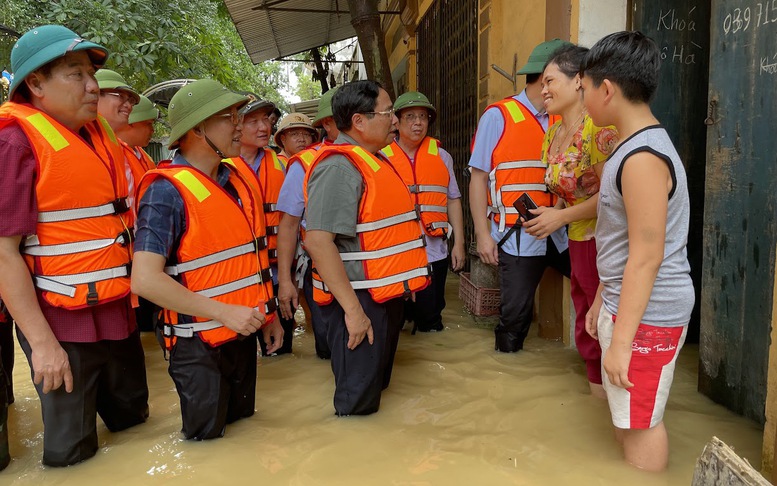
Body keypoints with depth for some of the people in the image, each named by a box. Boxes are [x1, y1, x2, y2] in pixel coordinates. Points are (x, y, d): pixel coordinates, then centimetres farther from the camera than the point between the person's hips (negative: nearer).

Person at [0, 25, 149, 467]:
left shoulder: (101, 135, 8)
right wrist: (42, 341, -19)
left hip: (118, 312, 7)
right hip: (62, 322, -6)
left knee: (134, 422, 20)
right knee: (73, 452, 7)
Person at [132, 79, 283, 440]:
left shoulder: (238, 180, 5)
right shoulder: (167, 191, -18)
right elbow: (145, 280, -25)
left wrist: (268, 315, 14)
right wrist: (224, 312, -24)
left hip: (243, 335, 7)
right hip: (199, 346, -7)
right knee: (207, 440, 9)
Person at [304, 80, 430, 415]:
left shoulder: (374, 161, 13)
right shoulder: (338, 166, -19)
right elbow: (318, 240, -28)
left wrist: (403, 284, 21)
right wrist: (352, 309, -27)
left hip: (385, 296, 10)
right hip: (359, 301, -10)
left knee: (376, 387, 24)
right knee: (357, 405, 1)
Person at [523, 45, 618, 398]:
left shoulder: (598, 127, -17)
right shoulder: (552, 134, 11)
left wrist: (561, 217, -17)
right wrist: (549, 214, 2)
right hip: (578, 242, 9)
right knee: (586, 334, 19)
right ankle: (598, 392, 36)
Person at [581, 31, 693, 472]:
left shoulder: (642, 157, -21)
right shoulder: (637, 146, 10)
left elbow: (647, 256, -24)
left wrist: (621, 340, -21)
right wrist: (603, 301, 19)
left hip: (648, 315, -10)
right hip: (625, 304, 10)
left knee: (640, 423, 4)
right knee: (625, 416, 21)